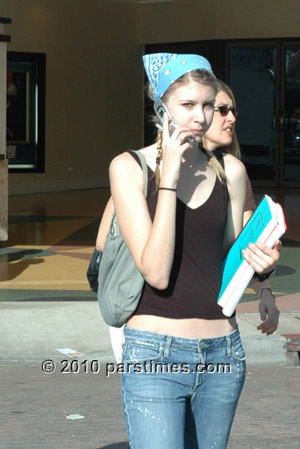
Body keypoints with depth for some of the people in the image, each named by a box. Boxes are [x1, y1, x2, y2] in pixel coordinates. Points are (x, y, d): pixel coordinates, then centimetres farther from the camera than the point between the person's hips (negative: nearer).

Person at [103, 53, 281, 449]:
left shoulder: (230, 170, 6)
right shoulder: (130, 167, -5)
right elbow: (156, 272, -14)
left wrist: (260, 265, -7)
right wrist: (168, 178, -16)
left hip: (223, 354, 4)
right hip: (155, 355, -4)